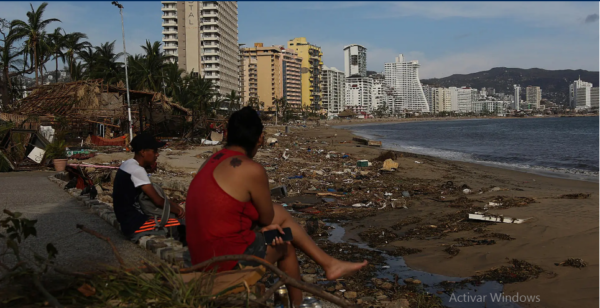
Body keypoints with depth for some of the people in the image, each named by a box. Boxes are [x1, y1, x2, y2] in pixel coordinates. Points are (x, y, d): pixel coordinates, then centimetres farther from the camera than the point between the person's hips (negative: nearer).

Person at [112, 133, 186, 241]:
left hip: (127, 223, 10)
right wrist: (178, 210, 0)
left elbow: (154, 195, 16)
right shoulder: (137, 170, -19)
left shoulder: (128, 164, 11)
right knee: (182, 225, -19)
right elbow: (158, 201, -17)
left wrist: (176, 207, 8)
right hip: (134, 226, -10)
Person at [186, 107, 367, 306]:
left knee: (281, 213, 17)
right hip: (228, 258, -8)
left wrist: (266, 225, 3)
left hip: (205, 250, 8)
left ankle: (329, 263, 27)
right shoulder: (252, 170, -21)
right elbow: (267, 217, -8)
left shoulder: (214, 161, 6)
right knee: (284, 243, 18)